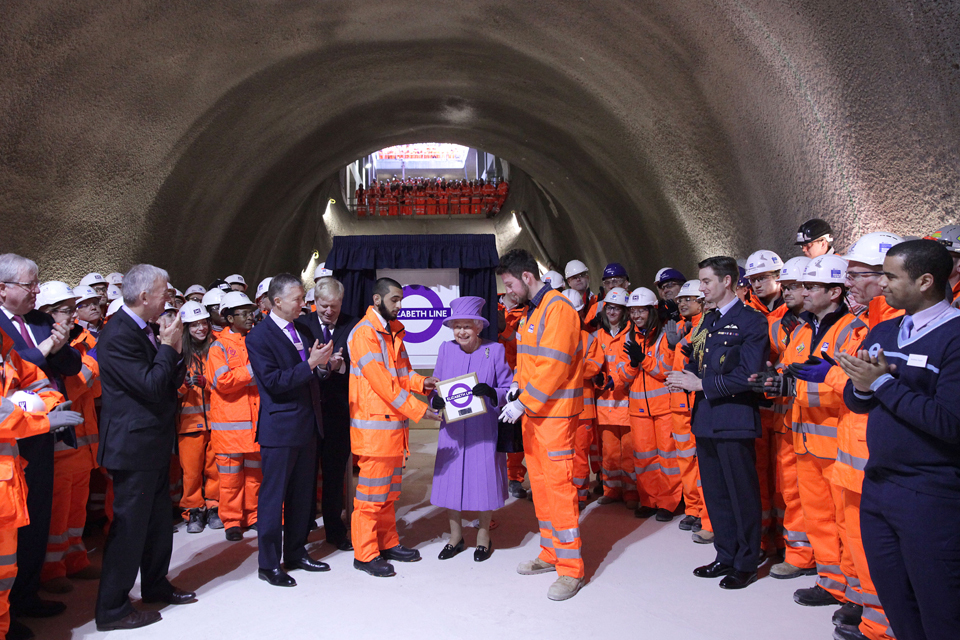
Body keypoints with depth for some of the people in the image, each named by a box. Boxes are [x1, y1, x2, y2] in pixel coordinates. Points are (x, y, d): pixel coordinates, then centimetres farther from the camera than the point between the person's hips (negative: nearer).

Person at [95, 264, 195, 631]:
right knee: (129, 525, 0)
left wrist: (174, 353, -2)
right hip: (133, 446, -10)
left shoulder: (143, 330, 10)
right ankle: (112, 609, 13)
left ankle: (156, 585, 35)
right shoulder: (118, 335, -20)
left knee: (159, 519, 19)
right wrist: (168, 346, -16)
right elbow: (151, 386, -25)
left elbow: (163, 383, 14)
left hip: (154, 443, 10)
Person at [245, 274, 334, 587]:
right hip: (280, 428, -7)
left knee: (302, 494, 15)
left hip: (307, 425, 7)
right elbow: (273, 382, -19)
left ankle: (296, 552, 29)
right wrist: (310, 364, -22)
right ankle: (268, 564, 15)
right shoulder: (259, 336, -12)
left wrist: (322, 364, -4)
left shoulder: (302, 329, 11)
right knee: (273, 496, 3)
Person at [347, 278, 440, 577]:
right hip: (374, 426, -9)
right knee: (372, 492, -1)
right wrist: (418, 410, -21)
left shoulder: (393, 331, 15)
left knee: (389, 490, 17)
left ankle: (387, 543, 29)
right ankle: (365, 553, 11)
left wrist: (421, 381, -2)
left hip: (394, 424, 9)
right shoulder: (364, 333, -14)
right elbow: (382, 382, -21)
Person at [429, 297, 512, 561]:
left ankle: (483, 535, 26)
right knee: (451, 479, 6)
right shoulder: (445, 349, 4)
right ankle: (455, 535, 26)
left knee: (484, 478, 4)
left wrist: (490, 391, -24)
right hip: (452, 430, 2)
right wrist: (436, 400, -13)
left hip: (484, 429, -2)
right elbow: (435, 387, 9)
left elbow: (507, 389, -4)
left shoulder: (495, 350, -4)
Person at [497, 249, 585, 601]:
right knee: (539, 485, 14)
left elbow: (553, 366, -21)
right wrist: (517, 389, 4)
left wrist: (523, 402, -19)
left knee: (558, 485, -6)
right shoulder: (530, 312, 16)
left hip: (555, 413, -9)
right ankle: (550, 553, 27)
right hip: (532, 412, 9)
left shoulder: (557, 308, -14)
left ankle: (570, 568, 3)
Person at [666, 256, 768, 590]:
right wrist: (685, 377, -2)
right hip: (706, 419, 8)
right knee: (715, 493, 15)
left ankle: (746, 564, 18)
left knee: (742, 494, 4)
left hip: (734, 421, -8)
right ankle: (725, 556, 29)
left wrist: (701, 384, -18)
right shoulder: (709, 321, 16)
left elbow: (748, 374, -18)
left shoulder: (751, 321, -10)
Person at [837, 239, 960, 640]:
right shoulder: (881, 333, 10)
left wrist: (883, 383, -16)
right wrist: (862, 387, -9)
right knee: (895, 605, 19)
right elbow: (854, 401, 13)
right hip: (877, 484, 7)